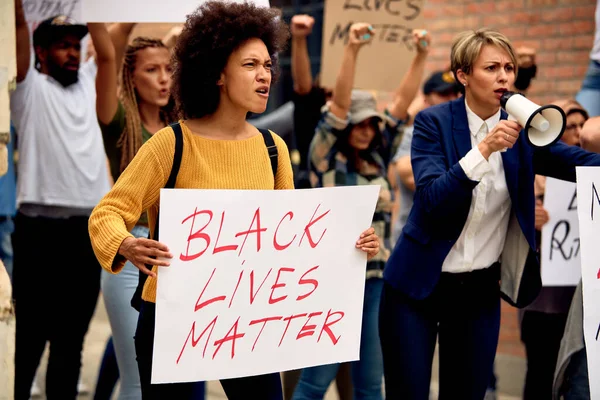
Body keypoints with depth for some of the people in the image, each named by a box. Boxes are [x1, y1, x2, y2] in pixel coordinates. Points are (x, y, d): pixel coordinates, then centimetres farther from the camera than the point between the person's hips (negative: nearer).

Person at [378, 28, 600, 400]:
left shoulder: (521, 130, 1)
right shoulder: (434, 122, -8)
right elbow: (432, 199, -20)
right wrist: (484, 149, -28)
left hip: (481, 287, 3)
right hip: (419, 283, -3)